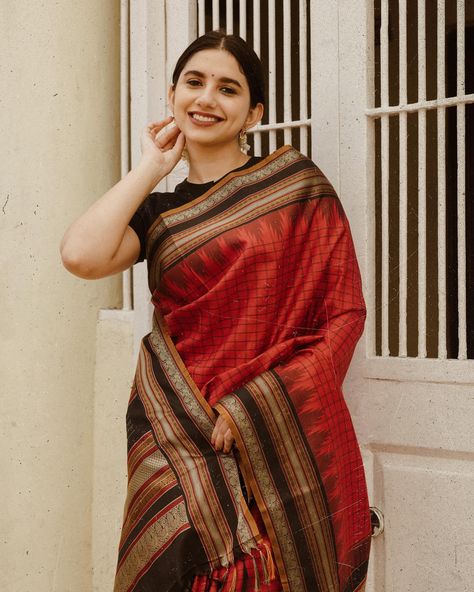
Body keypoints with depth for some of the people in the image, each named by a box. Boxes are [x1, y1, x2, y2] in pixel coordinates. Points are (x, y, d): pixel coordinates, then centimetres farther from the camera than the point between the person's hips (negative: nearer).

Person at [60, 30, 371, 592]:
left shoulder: (295, 183, 6)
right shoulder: (156, 213, 13)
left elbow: (345, 312, 1)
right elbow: (81, 255, -10)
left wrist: (254, 409, -9)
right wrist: (152, 166, 3)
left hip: (288, 437, -1)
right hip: (181, 440, 2)